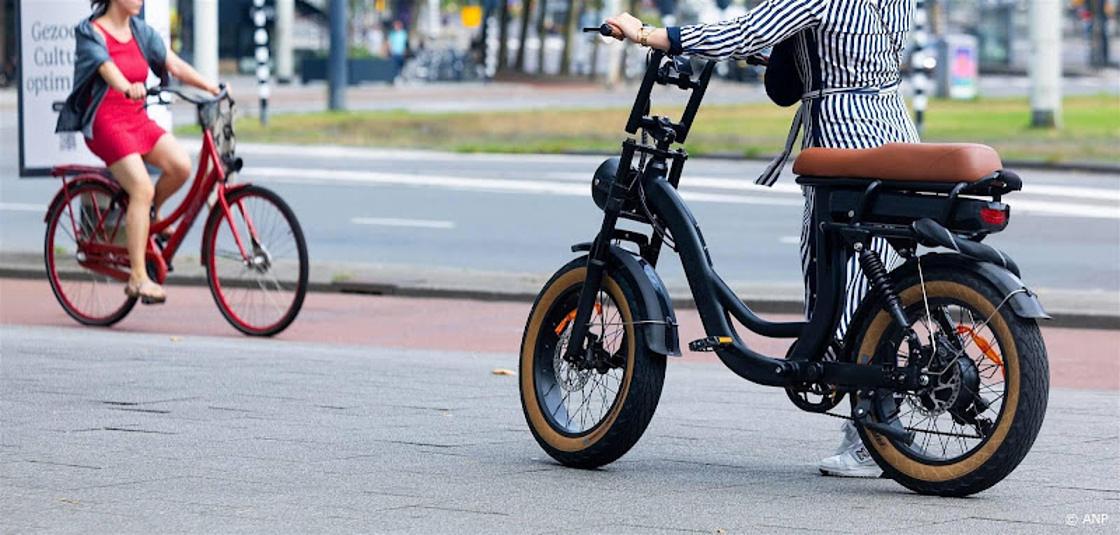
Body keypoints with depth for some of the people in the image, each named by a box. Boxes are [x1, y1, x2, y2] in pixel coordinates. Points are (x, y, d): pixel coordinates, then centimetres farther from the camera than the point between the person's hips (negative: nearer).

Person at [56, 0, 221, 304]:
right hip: (105, 122, -6)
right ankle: (138, 278, -20)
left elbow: (175, 65, 6)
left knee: (180, 166, -20)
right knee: (142, 188, -23)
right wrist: (128, 88, -46)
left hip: (137, 119, 6)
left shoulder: (140, 32, 13)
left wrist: (213, 88, -9)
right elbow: (107, 68, -24)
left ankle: (145, 217, 9)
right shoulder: (91, 32, -5)